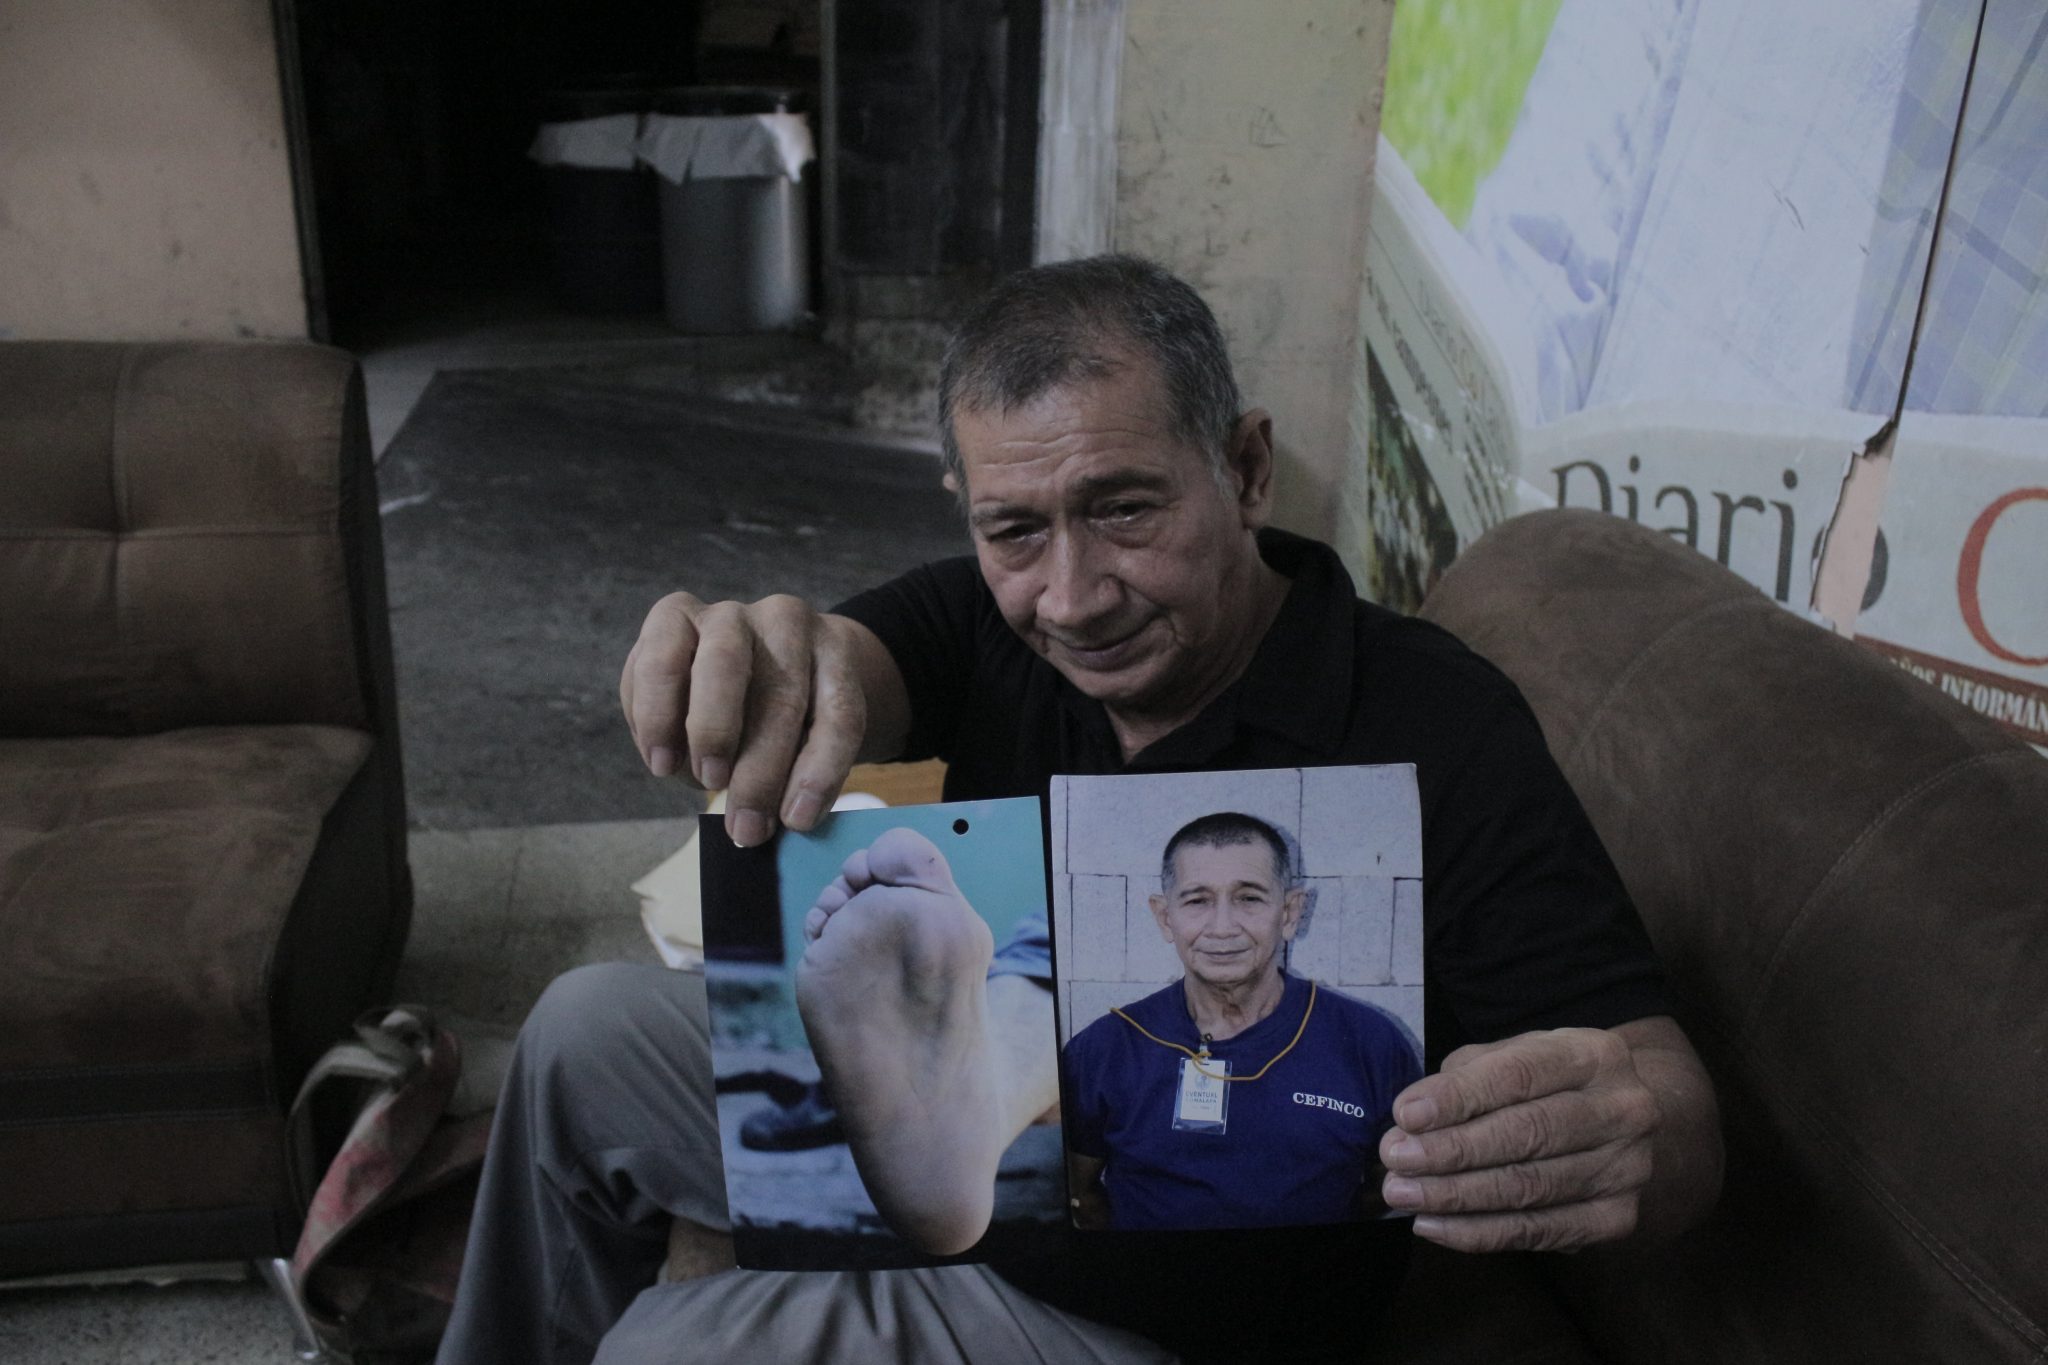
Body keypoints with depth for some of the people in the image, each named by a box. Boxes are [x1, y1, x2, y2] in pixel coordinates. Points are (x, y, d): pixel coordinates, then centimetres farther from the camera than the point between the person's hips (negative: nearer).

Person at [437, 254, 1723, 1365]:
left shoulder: (1438, 733, -27)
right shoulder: (994, 622, -12)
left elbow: (1674, 1104, -28)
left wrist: (1635, 1140, -53)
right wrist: (744, 665, -55)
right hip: (963, 1134, 6)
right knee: (587, 1032, 12)